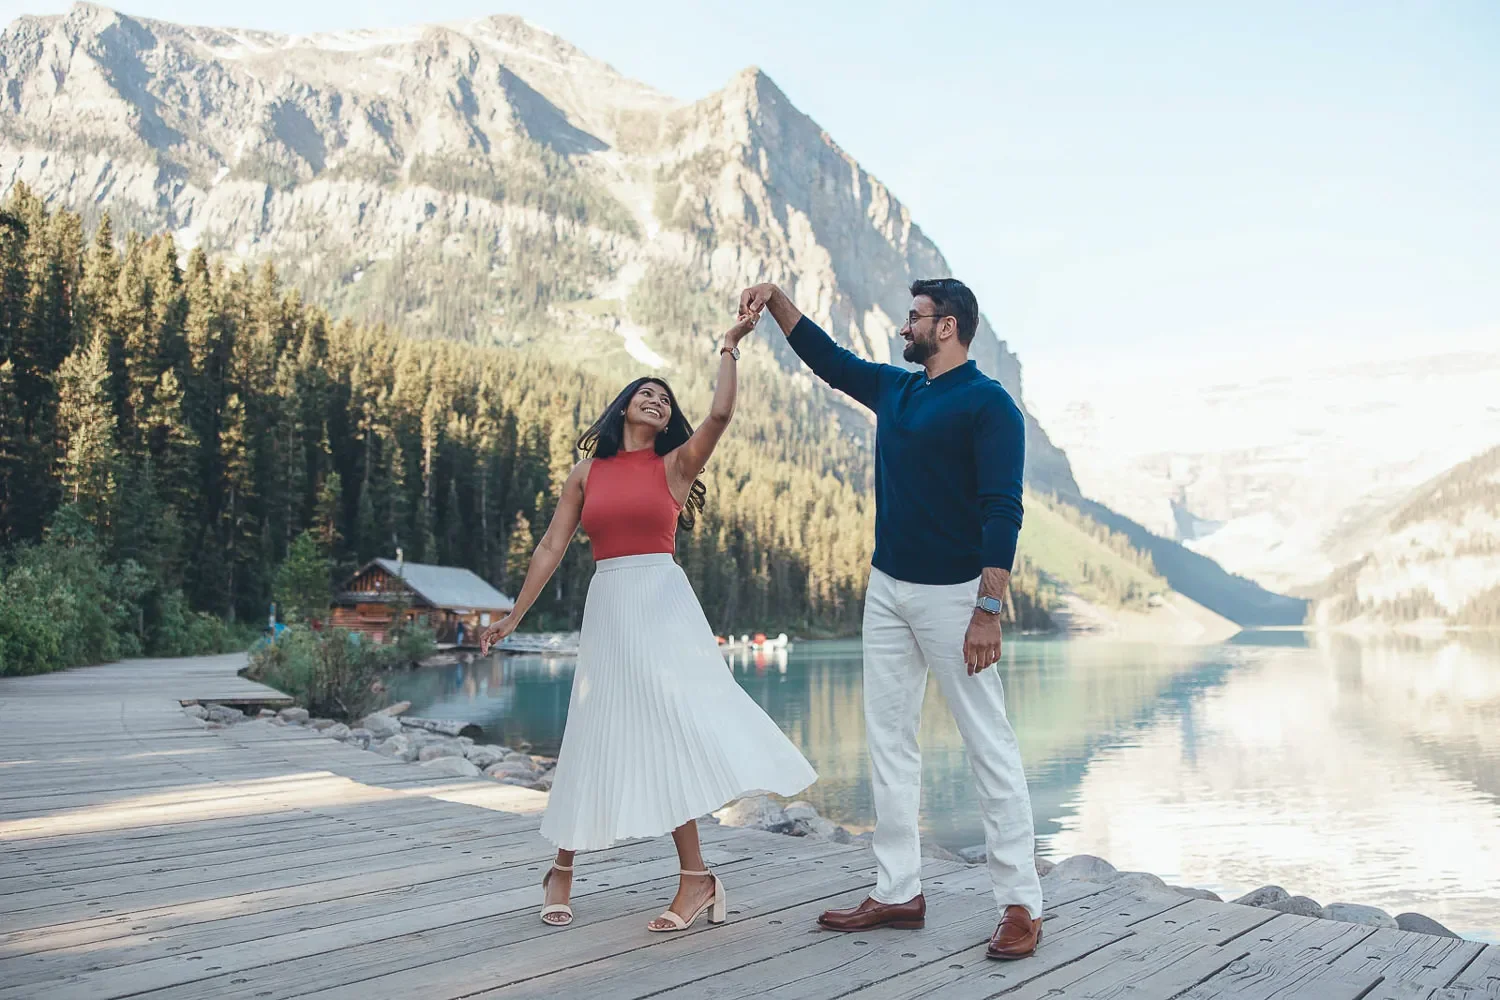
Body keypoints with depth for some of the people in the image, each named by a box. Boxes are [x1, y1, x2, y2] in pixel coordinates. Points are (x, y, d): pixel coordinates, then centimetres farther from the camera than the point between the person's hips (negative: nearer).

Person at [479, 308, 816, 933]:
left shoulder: (676, 465, 7)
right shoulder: (587, 472, 12)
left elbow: (720, 414, -9)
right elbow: (552, 547, 11)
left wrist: (728, 348, -1)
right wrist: (514, 616, 10)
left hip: (663, 602, -1)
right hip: (606, 605, 2)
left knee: (670, 728, -10)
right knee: (597, 736, 3)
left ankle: (695, 878, -5)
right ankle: (562, 869, 20)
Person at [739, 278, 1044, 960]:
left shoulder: (988, 404, -10)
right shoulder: (894, 390, 13)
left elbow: (1001, 512, -17)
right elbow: (825, 356, 26)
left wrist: (989, 611, -23)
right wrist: (775, 300, 17)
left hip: (952, 592, -8)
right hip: (887, 588, 8)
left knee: (989, 744, -4)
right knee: (889, 738, 9)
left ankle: (1020, 903, 2)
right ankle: (898, 891, 16)